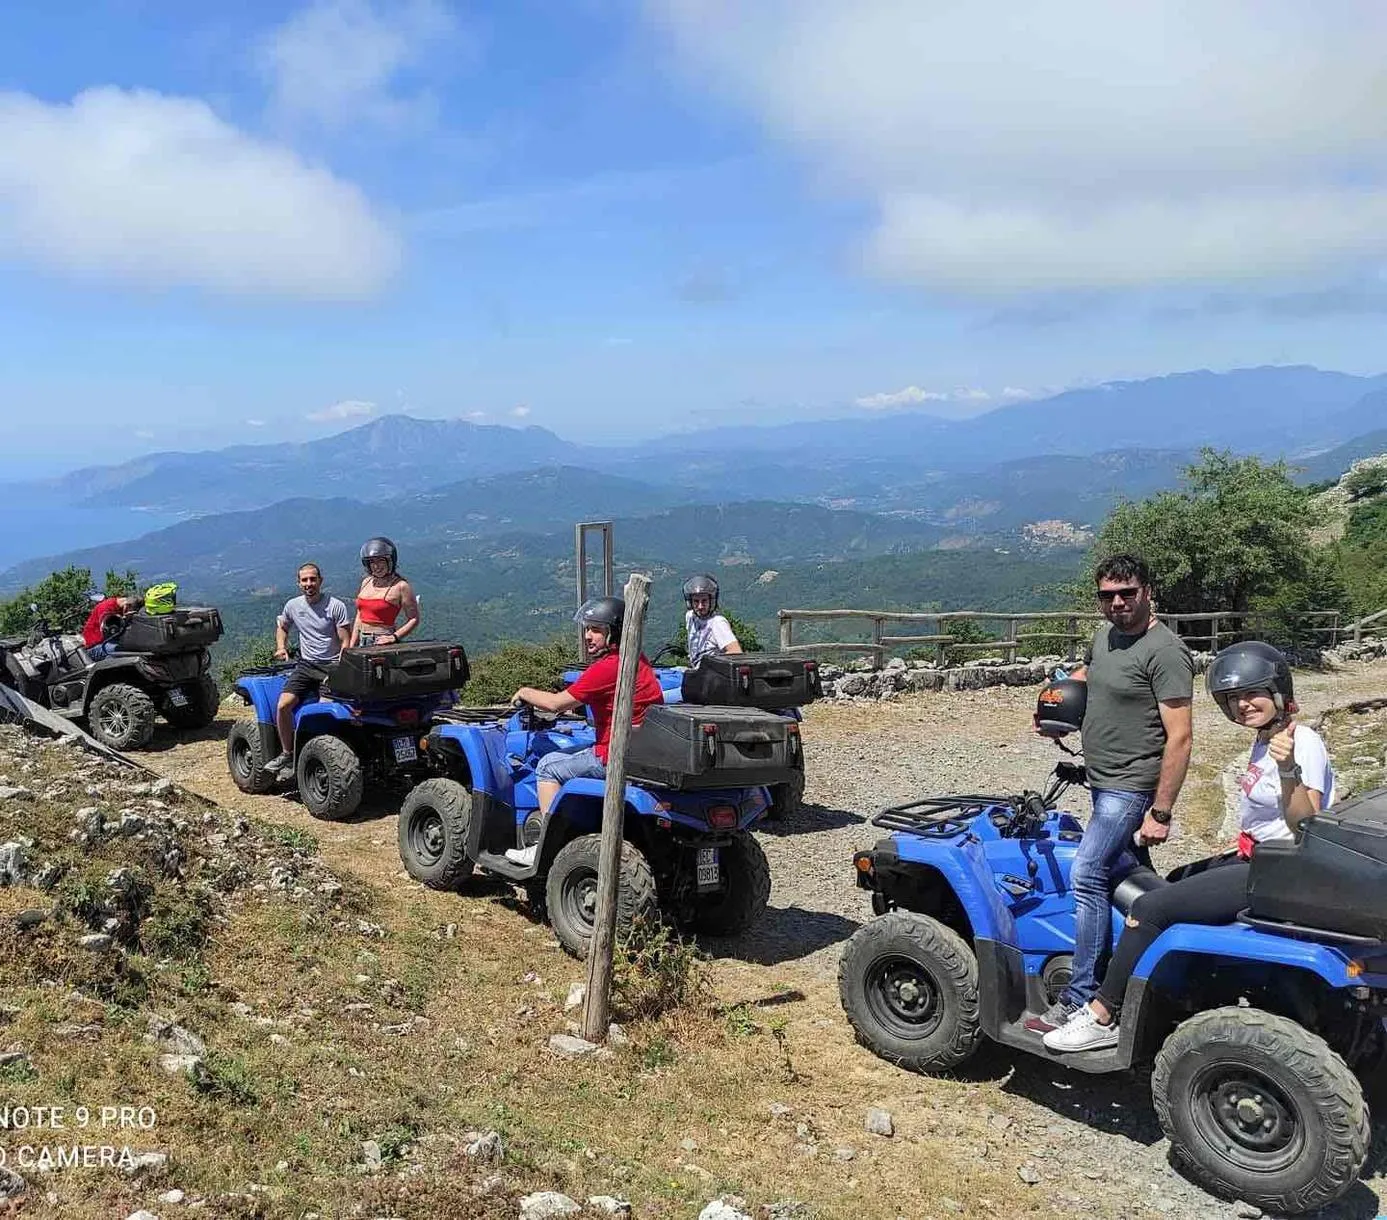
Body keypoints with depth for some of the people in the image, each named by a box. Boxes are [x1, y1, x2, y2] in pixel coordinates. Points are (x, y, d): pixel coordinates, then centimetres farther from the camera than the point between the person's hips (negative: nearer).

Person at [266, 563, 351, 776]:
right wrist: (281, 647, 11)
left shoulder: (336, 606, -4)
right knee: (283, 705, -15)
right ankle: (287, 753, 1)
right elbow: (282, 626, 30)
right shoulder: (293, 605, 9)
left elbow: (345, 643, -5)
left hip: (332, 665, -4)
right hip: (306, 665, 4)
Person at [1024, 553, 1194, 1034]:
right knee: (1121, 875, 17)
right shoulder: (1105, 634, 9)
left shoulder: (1164, 651, -17)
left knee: (1088, 877, -17)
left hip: (1131, 786, -9)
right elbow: (1086, 672, 33)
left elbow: (1179, 736, -20)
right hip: (1101, 780, 9)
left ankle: (1080, 1001, -15)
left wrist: (1161, 813, -21)